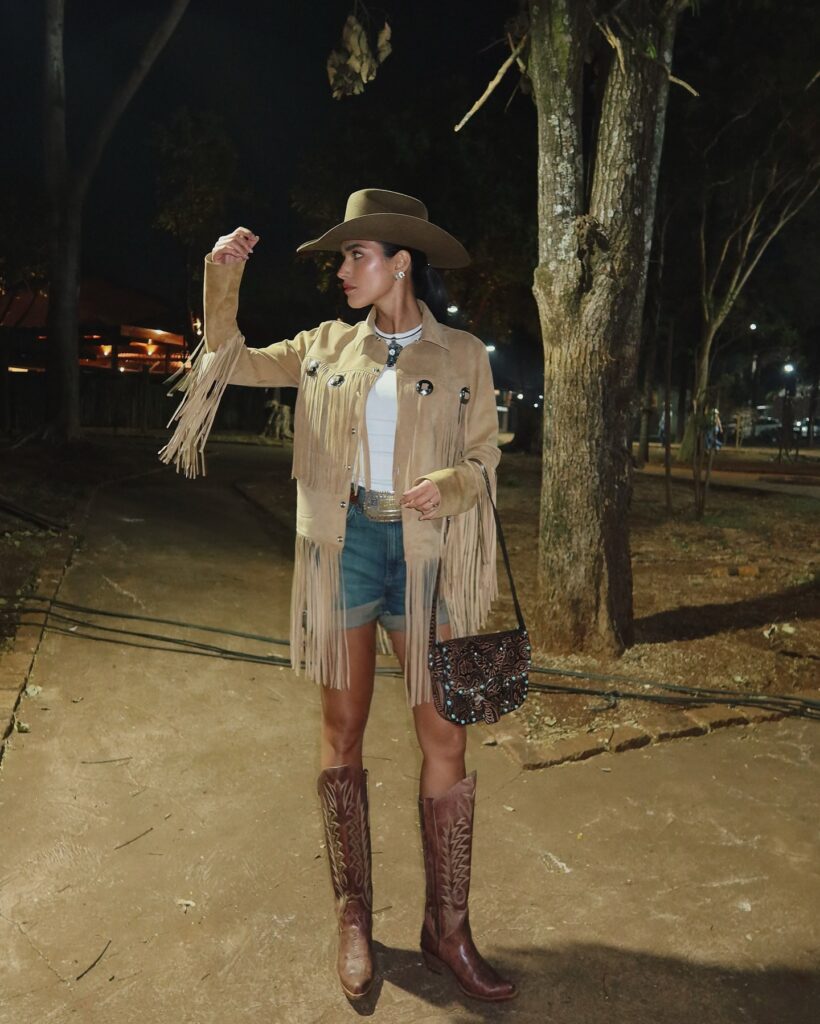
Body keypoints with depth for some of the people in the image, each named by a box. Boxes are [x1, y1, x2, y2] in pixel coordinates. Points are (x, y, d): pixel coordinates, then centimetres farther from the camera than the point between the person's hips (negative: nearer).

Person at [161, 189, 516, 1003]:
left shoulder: (462, 355, 3)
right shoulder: (329, 346, 9)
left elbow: (483, 458, 4)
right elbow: (233, 363, 12)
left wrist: (449, 486, -17)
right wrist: (221, 280, -1)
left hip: (424, 554, -1)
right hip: (341, 547, 2)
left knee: (444, 738, 0)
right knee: (342, 735, 7)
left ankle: (447, 931, 18)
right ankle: (354, 920, 25)